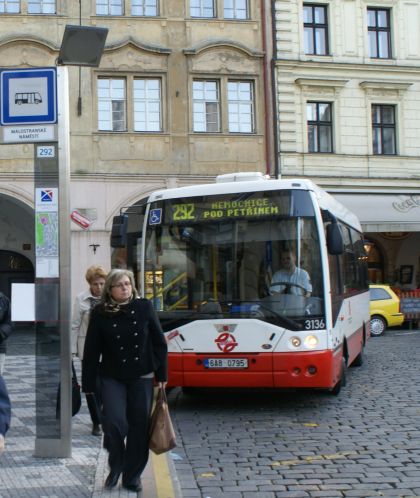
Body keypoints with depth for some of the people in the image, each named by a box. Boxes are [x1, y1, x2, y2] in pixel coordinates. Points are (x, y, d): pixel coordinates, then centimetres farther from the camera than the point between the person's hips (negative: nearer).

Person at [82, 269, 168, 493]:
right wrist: (88, 384, -2)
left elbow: (159, 342, 5)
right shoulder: (100, 314, -4)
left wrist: (161, 374, 4)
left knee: (139, 428, 5)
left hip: (142, 377, 1)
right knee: (114, 422, -14)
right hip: (112, 378, -1)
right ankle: (115, 466, 14)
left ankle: (132, 476, 23)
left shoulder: (144, 307, -2)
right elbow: (91, 351, -1)